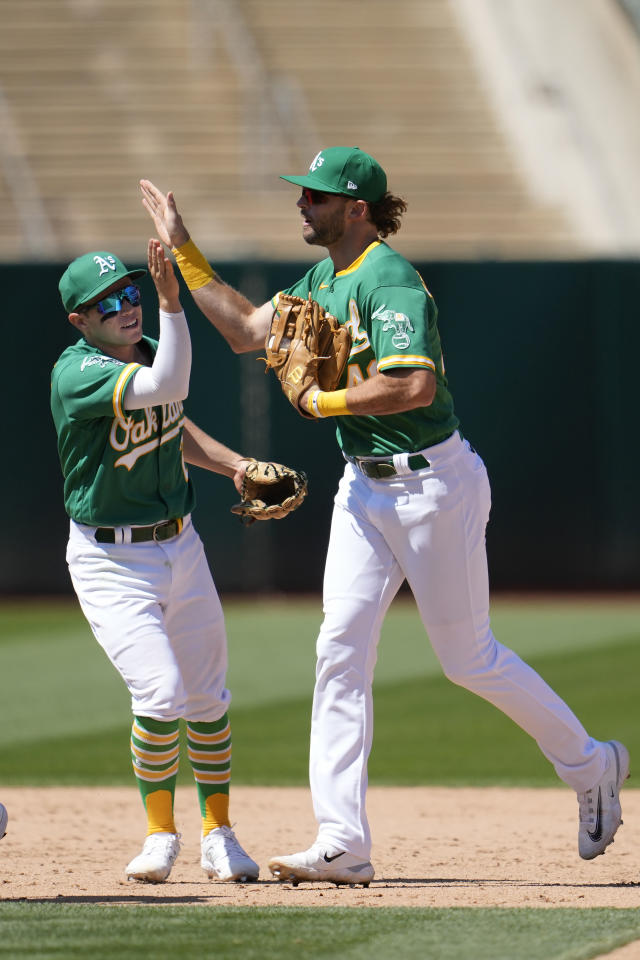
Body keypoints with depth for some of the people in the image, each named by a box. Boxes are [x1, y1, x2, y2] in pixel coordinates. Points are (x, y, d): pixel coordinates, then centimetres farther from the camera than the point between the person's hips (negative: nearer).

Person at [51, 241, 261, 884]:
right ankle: (160, 836, 1)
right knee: (160, 695, -18)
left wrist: (232, 464, 7)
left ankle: (218, 835, 23)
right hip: (111, 560, -7)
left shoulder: (149, 351, 2)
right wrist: (172, 299, -44)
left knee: (207, 700, 8)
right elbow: (169, 386, -38)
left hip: (179, 544, 7)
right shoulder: (76, 374, -23)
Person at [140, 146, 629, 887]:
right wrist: (182, 249, 14)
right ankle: (342, 844, -5)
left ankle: (591, 766, 24)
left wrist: (323, 401, -19)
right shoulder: (322, 281, 10)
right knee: (340, 650, -2)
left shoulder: (389, 282, -20)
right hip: (365, 485, 9)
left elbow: (415, 386, -30)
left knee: (467, 658, 2)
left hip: (432, 484, -9)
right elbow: (245, 330, 17)